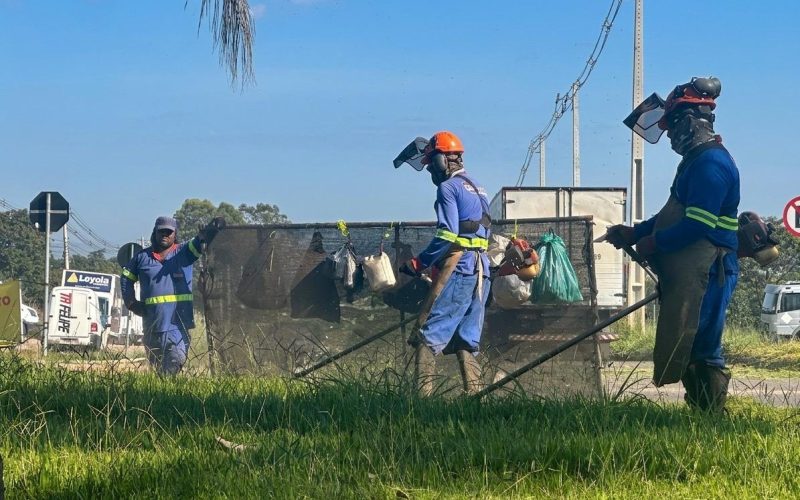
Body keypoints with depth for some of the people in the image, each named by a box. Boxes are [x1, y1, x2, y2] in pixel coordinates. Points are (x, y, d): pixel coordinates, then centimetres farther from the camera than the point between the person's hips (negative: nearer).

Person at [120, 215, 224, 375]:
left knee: (176, 359, -16)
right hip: (152, 320, 3)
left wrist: (210, 231, -32)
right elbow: (126, 278, 21)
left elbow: (200, 242, -10)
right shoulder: (142, 256, 12)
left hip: (178, 319, -3)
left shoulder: (184, 252, 7)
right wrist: (131, 302, 8)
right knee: (154, 361, 10)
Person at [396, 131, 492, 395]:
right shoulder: (476, 188, 21)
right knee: (467, 340, 10)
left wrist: (418, 263, -8)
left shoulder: (449, 187, -6)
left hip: (458, 270, -9)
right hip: (482, 271, 9)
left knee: (429, 334, -8)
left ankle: (423, 393, -15)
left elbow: (447, 236, -16)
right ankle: (474, 394, 2)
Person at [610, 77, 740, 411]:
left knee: (700, 348, -8)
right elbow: (674, 215, 24)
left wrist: (654, 242, -10)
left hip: (704, 274, -11)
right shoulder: (698, 159, 18)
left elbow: (696, 226, -22)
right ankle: (703, 409, 17)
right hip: (688, 274, 11)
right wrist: (635, 232, 16)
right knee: (685, 347, 12)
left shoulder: (711, 164, -16)